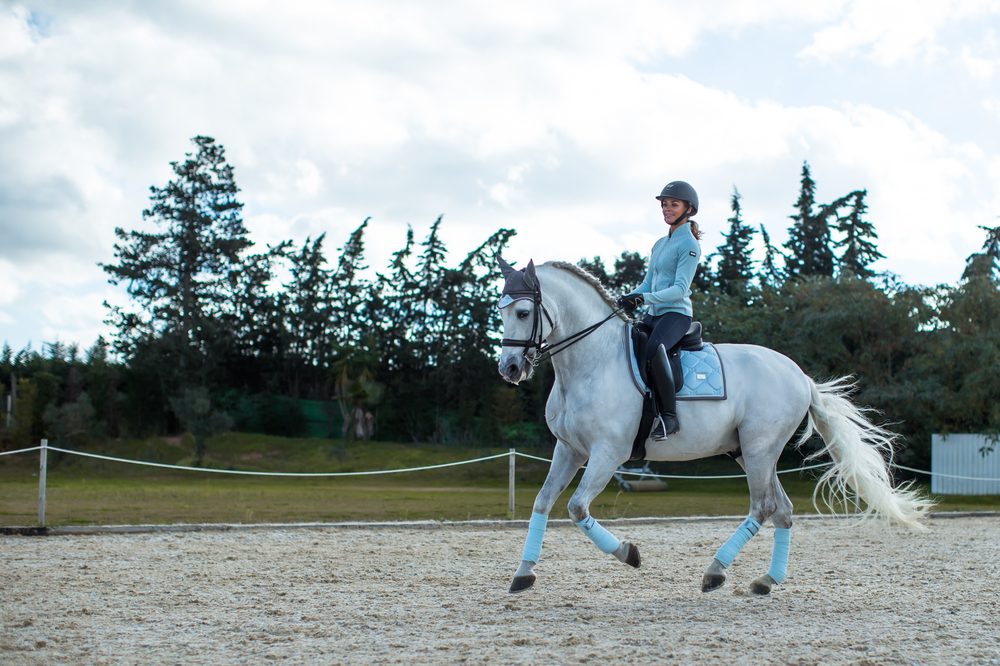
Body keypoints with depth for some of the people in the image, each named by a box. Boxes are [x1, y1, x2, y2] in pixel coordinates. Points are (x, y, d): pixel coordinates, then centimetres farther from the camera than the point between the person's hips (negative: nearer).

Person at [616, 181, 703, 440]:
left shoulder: (689, 245, -6)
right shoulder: (660, 244, 19)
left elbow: (680, 289, -16)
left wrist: (644, 298, -28)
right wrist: (628, 298, -1)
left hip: (676, 314, -10)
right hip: (653, 315, 10)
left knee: (653, 348, -38)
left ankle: (669, 416, -32)